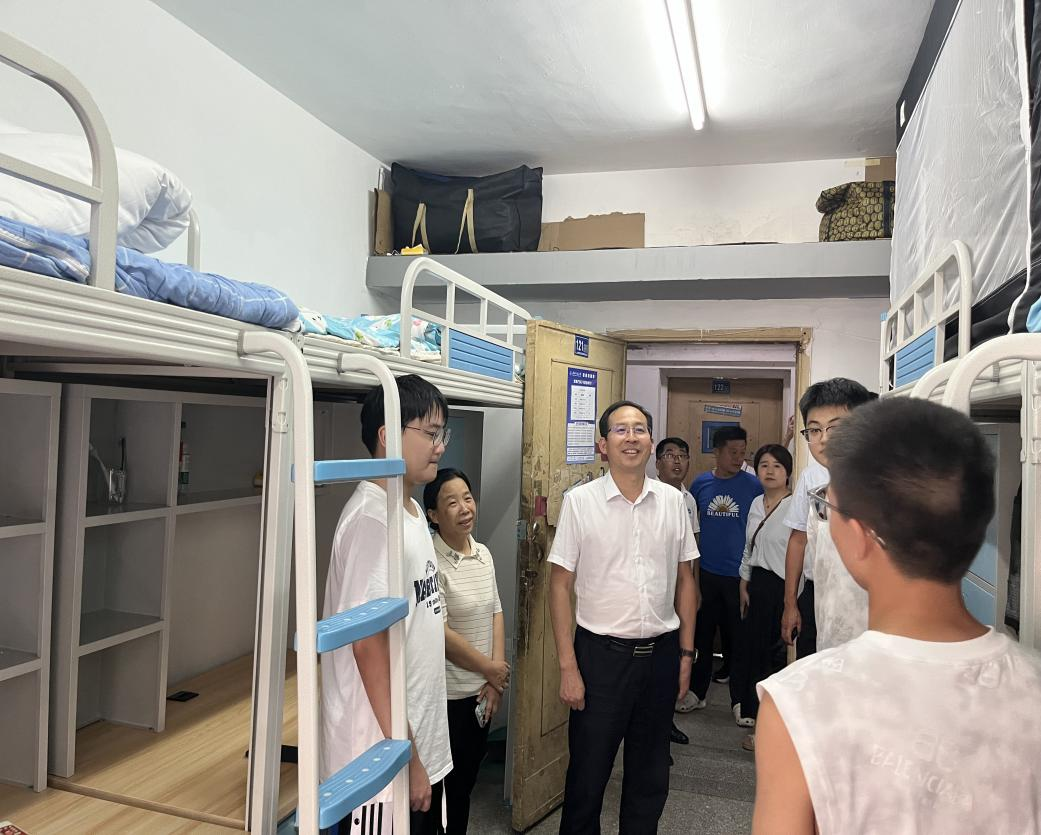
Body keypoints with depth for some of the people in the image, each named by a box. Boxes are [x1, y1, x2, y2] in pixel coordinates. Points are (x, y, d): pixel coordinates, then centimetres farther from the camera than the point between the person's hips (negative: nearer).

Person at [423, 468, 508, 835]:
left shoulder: (483, 553, 3)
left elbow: (495, 614, 7)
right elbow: (439, 633, -22)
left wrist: (495, 678, -2)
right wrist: (490, 668, -11)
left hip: (481, 691, 7)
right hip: (446, 694, -7)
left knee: (466, 780, 21)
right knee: (442, 786, 9)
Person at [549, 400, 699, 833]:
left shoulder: (673, 501, 1)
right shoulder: (579, 501, -8)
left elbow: (684, 580, 9)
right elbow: (560, 585, -7)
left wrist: (686, 652, 7)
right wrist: (568, 667, -9)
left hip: (661, 652, 3)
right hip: (601, 652, -3)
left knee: (650, 776, 18)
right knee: (588, 774, 10)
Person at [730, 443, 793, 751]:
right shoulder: (757, 504, 9)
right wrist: (744, 586, 14)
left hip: (783, 587, -7)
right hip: (757, 584, 7)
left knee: (777, 653, 2)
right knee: (752, 647, 14)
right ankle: (752, 710, 33)